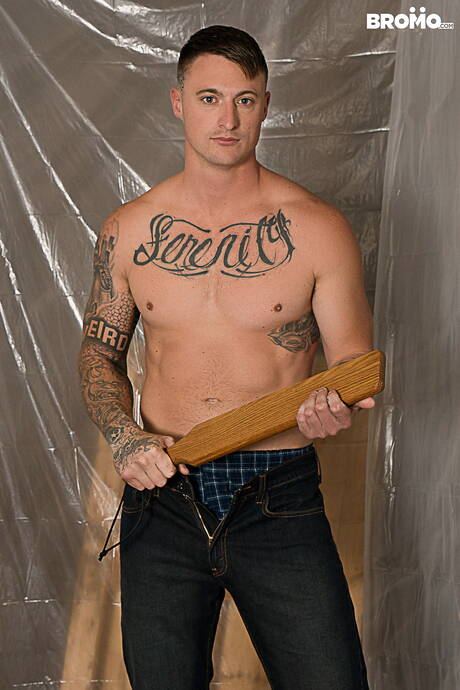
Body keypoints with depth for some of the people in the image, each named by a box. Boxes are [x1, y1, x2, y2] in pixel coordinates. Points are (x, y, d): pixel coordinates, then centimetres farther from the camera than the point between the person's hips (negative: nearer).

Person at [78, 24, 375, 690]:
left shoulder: (318, 228, -3)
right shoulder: (128, 230, 4)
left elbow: (353, 364, 2)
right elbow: (100, 353, 14)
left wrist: (334, 408, -22)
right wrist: (123, 437, -5)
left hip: (280, 508, -1)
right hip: (163, 498, 2)